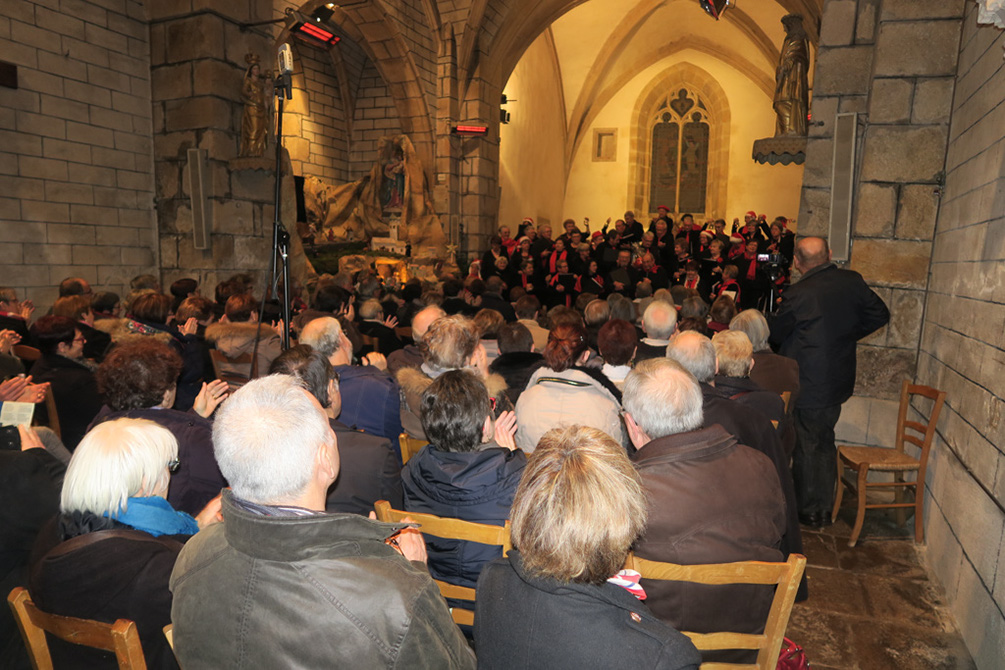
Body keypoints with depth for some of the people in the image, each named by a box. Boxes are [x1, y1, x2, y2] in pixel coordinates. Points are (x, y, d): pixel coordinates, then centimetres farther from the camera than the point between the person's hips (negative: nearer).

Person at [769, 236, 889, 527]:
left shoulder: (797, 294, -20)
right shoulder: (853, 281, -3)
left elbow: (776, 334, -8)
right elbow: (880, 315, 8)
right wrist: (848, 334, 13)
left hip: (808, 385, -6)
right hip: (839, 380, 6)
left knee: (806, 447, 8)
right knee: (825, 443, 20)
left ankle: (809, 511, 21)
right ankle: (825, 507, 32)